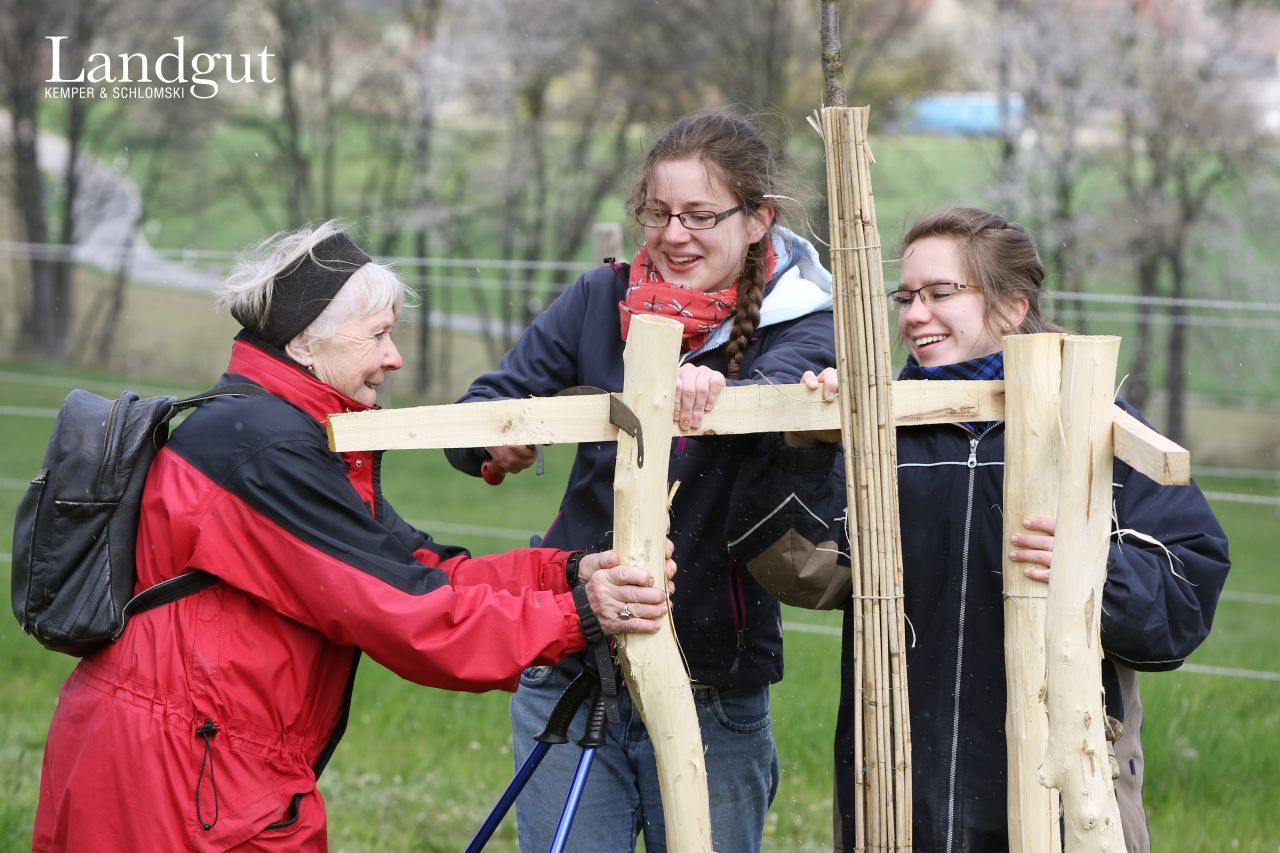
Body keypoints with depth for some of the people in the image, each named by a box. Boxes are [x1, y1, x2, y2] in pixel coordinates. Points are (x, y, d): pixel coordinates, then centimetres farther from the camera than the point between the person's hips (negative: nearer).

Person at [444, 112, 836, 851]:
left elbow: (781, 393, -27)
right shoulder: (607, 299, 4)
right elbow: (476, 412, 0)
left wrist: (713, 392, -49)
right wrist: (494, 441, -23)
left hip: (713, 692, -2)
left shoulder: (802, 324, -4)